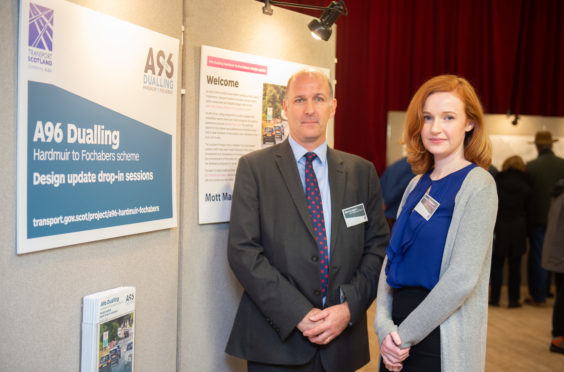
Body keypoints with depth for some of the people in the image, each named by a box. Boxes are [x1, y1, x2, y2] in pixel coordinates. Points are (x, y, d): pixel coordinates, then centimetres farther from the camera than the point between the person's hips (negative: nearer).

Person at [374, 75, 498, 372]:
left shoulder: (477, 185, -13)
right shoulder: (418, 185, 6)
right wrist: (384, 325, -8)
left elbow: (462, 278, -20)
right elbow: (392, 257, 5)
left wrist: (404, 335, -14)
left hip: (442, 343, -6)